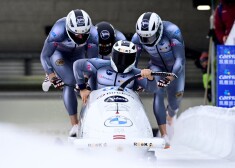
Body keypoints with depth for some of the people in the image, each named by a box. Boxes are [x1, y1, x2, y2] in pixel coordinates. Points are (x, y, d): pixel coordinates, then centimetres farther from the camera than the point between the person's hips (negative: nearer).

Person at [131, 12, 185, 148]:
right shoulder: (137, 38, -25)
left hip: (175, 67, -1)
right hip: (157, 67, 1)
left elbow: (180, 59, -34)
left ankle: (171, 115, 41)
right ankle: (164, 135, -29)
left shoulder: (172, 31, -36)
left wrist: (170, 78, -45)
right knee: (158, 93, -24)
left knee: (175, 100, 1)